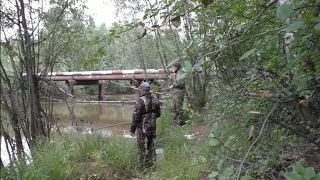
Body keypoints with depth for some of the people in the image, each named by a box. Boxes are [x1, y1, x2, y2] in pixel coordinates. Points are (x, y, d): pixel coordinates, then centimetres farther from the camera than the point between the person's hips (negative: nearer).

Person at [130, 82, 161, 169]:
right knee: (151, 147, 16)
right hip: (152, 127, 6)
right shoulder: (155, 99, 3)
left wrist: (132, 129, -8)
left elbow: (136, 116, -16)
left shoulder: (141, 100, -17)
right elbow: (158, 114, 12)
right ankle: (151, 165, 26)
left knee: (143, 148, 3)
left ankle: (144, 167, 10)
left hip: (143, 128, -6)